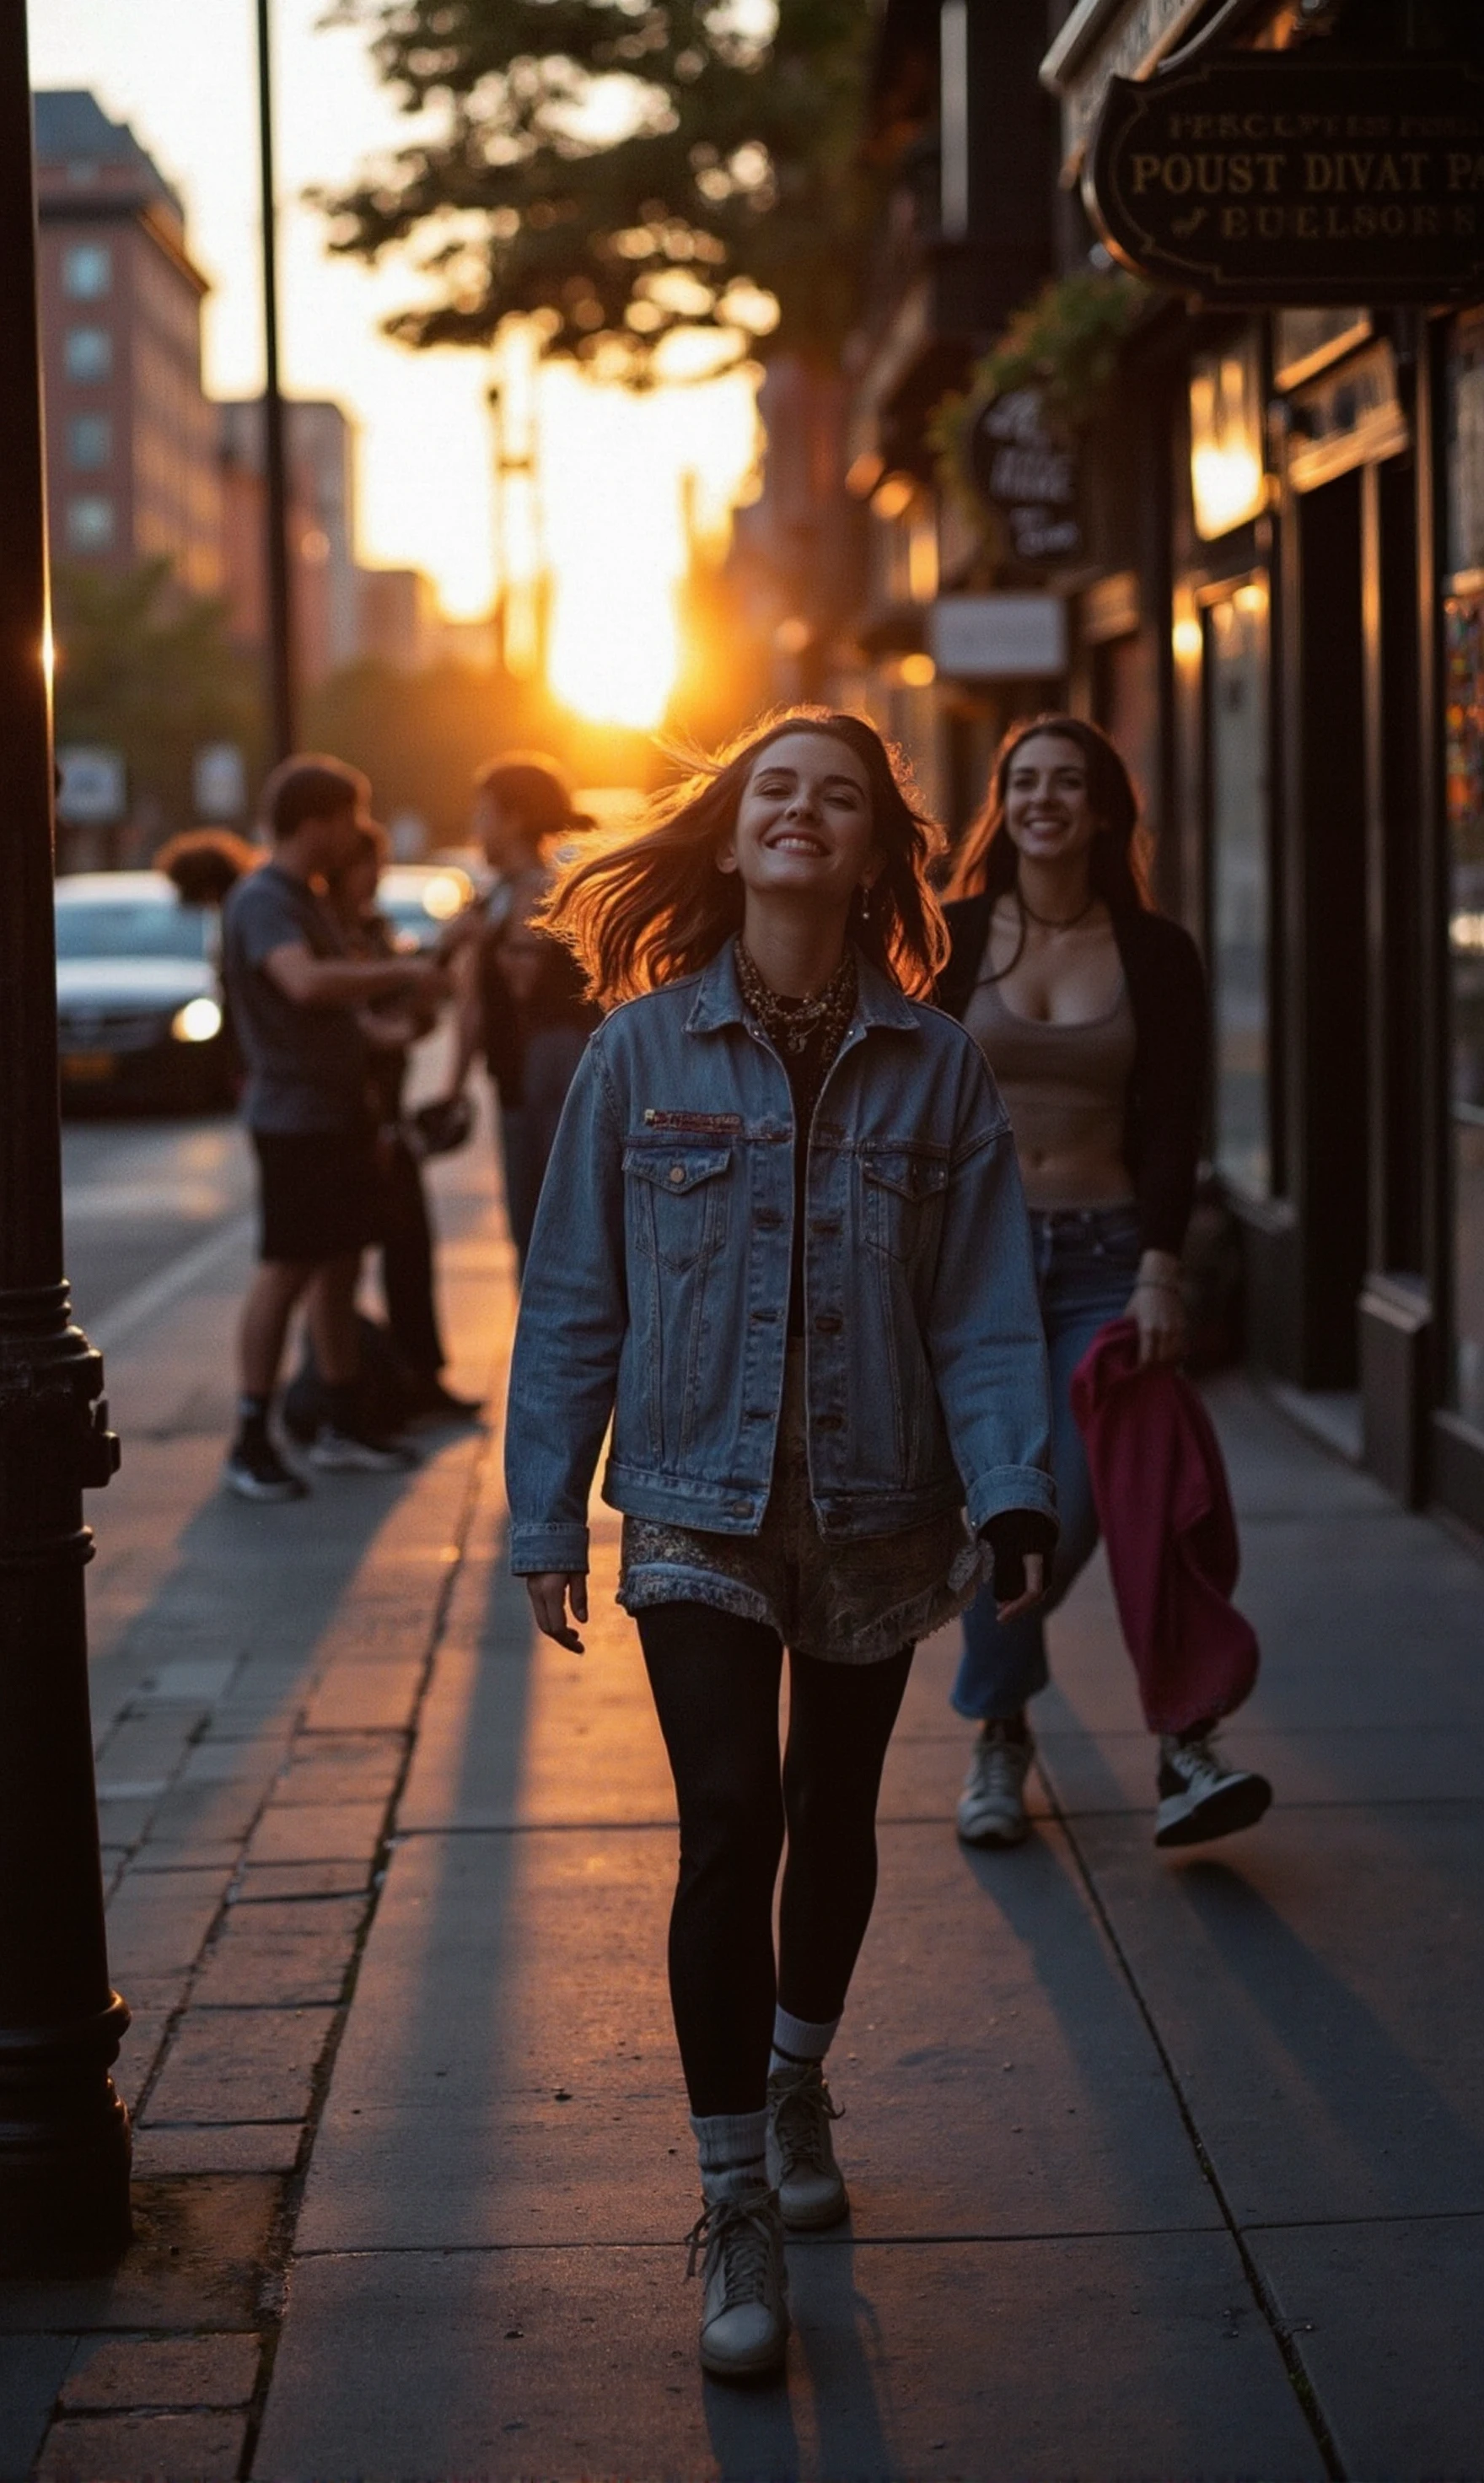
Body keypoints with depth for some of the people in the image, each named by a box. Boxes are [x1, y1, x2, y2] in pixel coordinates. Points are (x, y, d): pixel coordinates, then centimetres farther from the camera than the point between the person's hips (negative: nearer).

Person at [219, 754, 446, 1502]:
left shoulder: (304, 898, 16)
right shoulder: (260, 901, -17)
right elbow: (305, 983, -34)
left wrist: (400, 982, 14)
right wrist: (400, 972, -26)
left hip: (340, 1108, 9)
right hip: (293, 1113, -9)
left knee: (340, 1266, 12)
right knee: (286, 1271, -7)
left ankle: (342, 1427, 20)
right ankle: (251, 1443, -2)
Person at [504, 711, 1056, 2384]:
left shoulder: (933, 1067, -2)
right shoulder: (644, 1052, -4)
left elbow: (982, 1307, -4)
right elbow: (573, 1297, 0)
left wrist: (1011, 1495, -16)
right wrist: (546, 1516, -1)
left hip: (875, 1509, 2)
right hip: (697, 1509, -2)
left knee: (834, 1821, 17)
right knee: (729, 1827, -12)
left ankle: (795, 2081, 43)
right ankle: (736, 2211, -1)